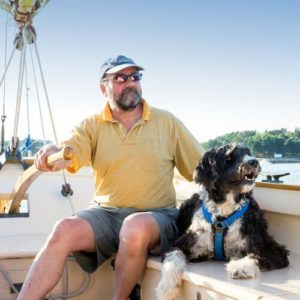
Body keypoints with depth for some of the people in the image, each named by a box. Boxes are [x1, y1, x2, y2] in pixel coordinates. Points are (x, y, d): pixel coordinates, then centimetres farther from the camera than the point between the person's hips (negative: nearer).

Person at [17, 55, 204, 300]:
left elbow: (202, 169, 6)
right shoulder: (92, 126, 7)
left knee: (136, 227, -35)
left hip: (156, 215, -1)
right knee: (64, 230, -26)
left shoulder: (167, 122, 5)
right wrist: (52, 154, -36)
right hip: (105, 213, 2)